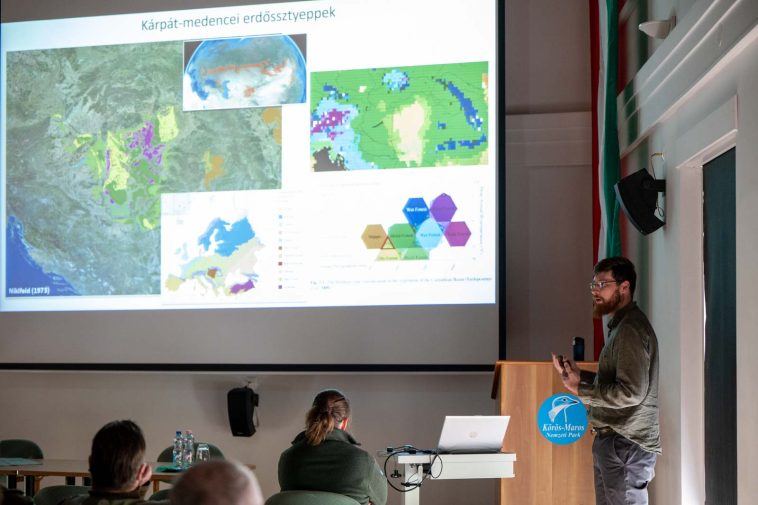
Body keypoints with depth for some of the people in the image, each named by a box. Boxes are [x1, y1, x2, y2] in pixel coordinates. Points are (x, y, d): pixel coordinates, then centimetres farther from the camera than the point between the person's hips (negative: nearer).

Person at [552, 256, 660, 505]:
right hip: (612, 441, 10)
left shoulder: (631, 328, -15)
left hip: (626, 445, -10)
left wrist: (580, 390, -18)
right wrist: (578, 375, 12)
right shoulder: (620, 325, 18)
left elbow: (631, 392, -23)